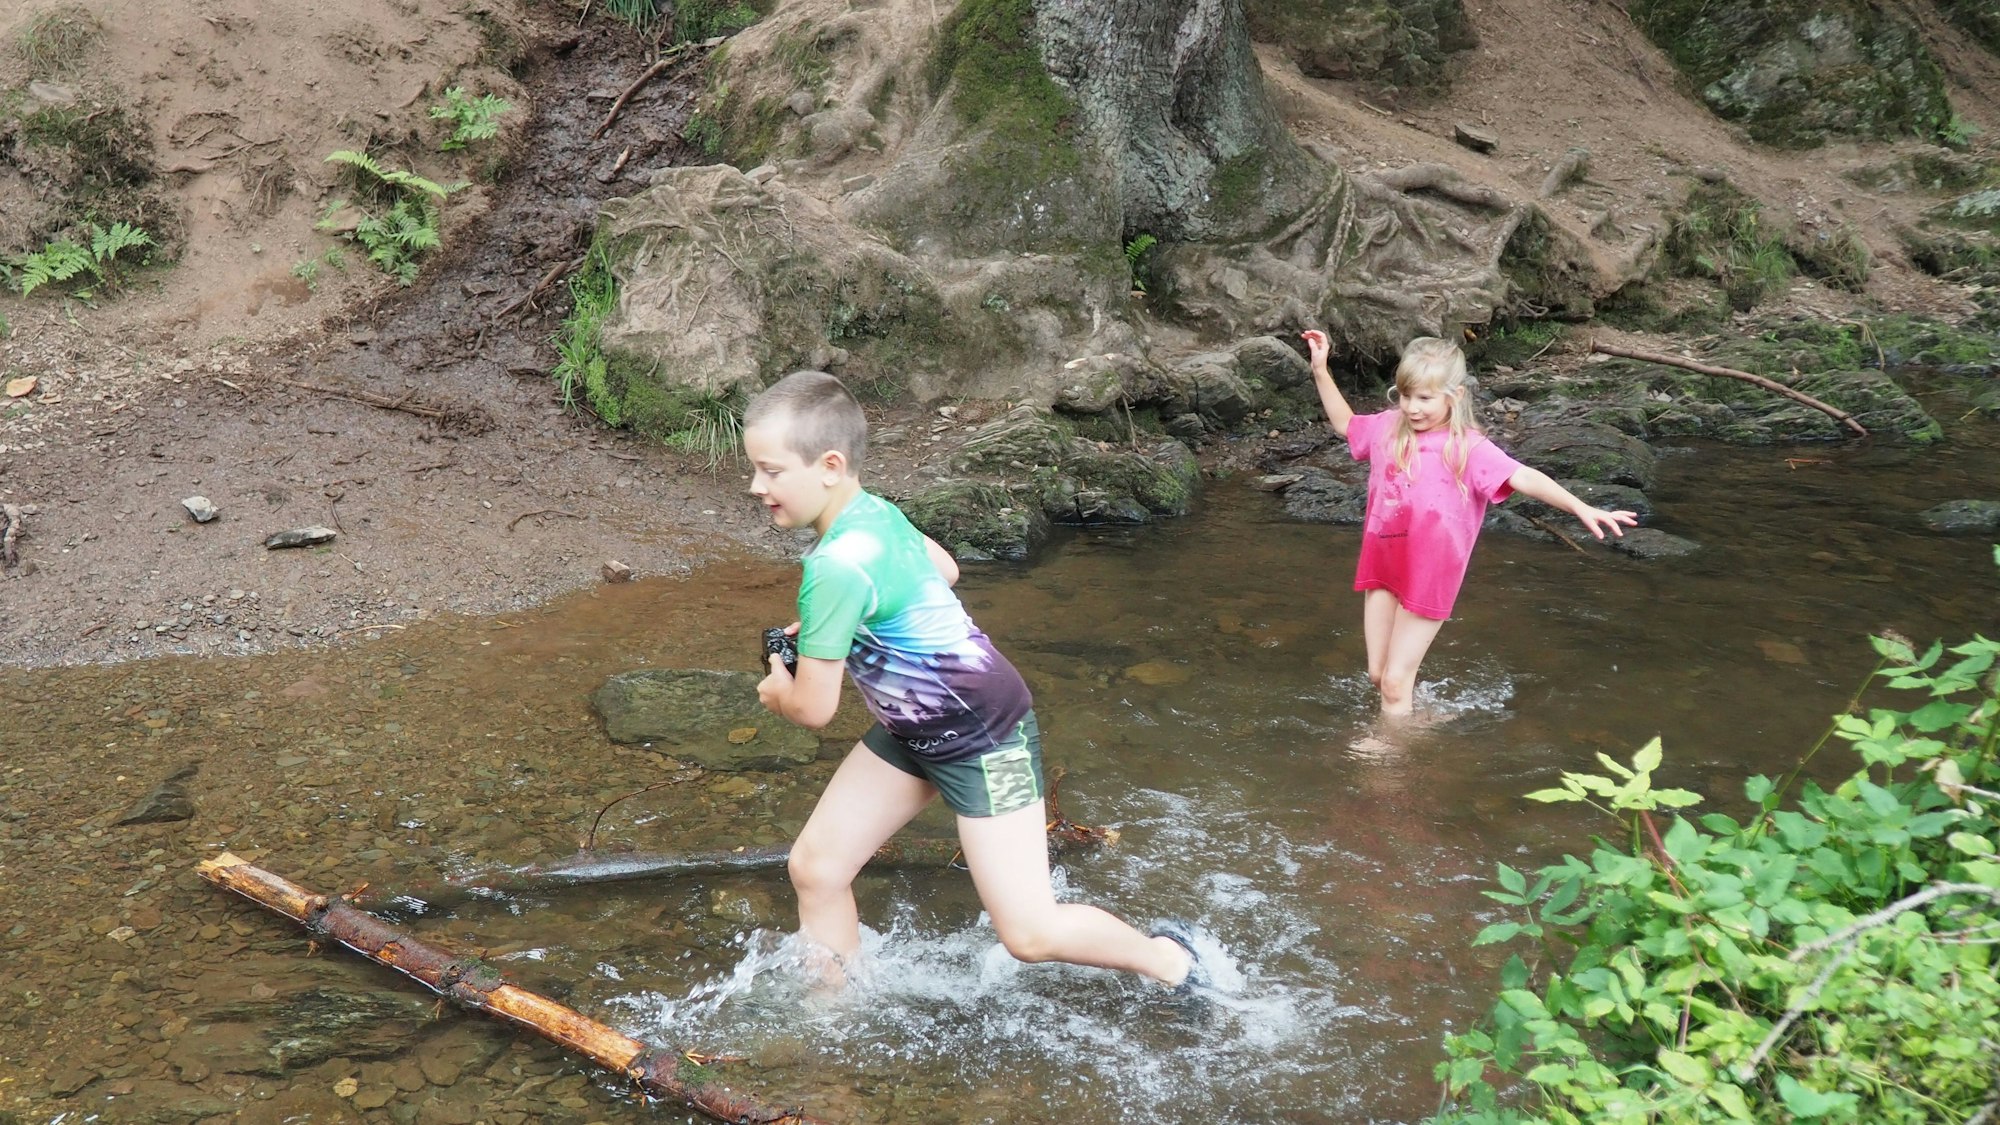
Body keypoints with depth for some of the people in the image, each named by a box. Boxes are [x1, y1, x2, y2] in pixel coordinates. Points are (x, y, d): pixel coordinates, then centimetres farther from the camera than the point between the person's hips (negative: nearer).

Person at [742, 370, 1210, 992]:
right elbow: (944, 568, 17)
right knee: (814, 867, 5)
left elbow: (813, 708, -24)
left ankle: (1167, 957, 20)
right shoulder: (872, 510, -4)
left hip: (984, 738, -9)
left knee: (1030, 933, -6)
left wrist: (777, 688, 2)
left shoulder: (837, 567, -31)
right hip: (910, 730, 10)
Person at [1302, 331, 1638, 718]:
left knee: (1395, 682, -1)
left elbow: (1523, 478, -27)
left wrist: (1581, 508, -40)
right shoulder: (1388, 427, 1)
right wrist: (1321, 370, 14)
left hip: (1428, 576, -5)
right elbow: (1345, 424, 21)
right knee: (1377, 674, 14)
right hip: (1381, 565, 6)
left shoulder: (1467, 447, -16)